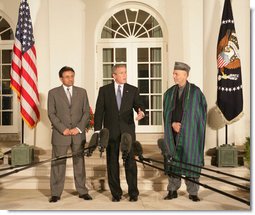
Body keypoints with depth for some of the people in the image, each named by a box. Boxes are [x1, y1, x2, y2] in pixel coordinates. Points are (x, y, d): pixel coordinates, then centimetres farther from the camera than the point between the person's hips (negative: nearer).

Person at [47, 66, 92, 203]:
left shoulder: (82, 92, 10)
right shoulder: (53, 93, 4)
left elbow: (86, 112, 6)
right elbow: (51, 114, -2)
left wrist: (79, 128, -7)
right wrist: (63, 129, -11)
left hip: (78, 134, 2)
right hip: (60, 134, -2)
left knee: (79, 163, 7)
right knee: (58, 164, 1)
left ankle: (82, 191, 16)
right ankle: (55, 193, 10)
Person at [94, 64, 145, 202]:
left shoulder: (133, 90, 7)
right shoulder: (104, 90, 4)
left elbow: (139, 105, -1)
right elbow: (99, 111, 3)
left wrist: (141, 112, -26)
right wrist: (97, 131, -4)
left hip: (128, 130, 0)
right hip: (111, 131, 0)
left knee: (130, 162, 0)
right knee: (112, 163, 7)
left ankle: (133, 193, 12)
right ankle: (116, 193, 20)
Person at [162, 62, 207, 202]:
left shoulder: (195, 92, -3)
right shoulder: (169, 93, 8)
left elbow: (202, 111, 0)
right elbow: (166, 113, 10)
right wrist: (172, 124, -9)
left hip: (190, 133, -3)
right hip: (173, 132, 3)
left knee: (191, 161, 1)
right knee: (173, 160, 5)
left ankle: (192, 192, 12)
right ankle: (172, 190, 15)